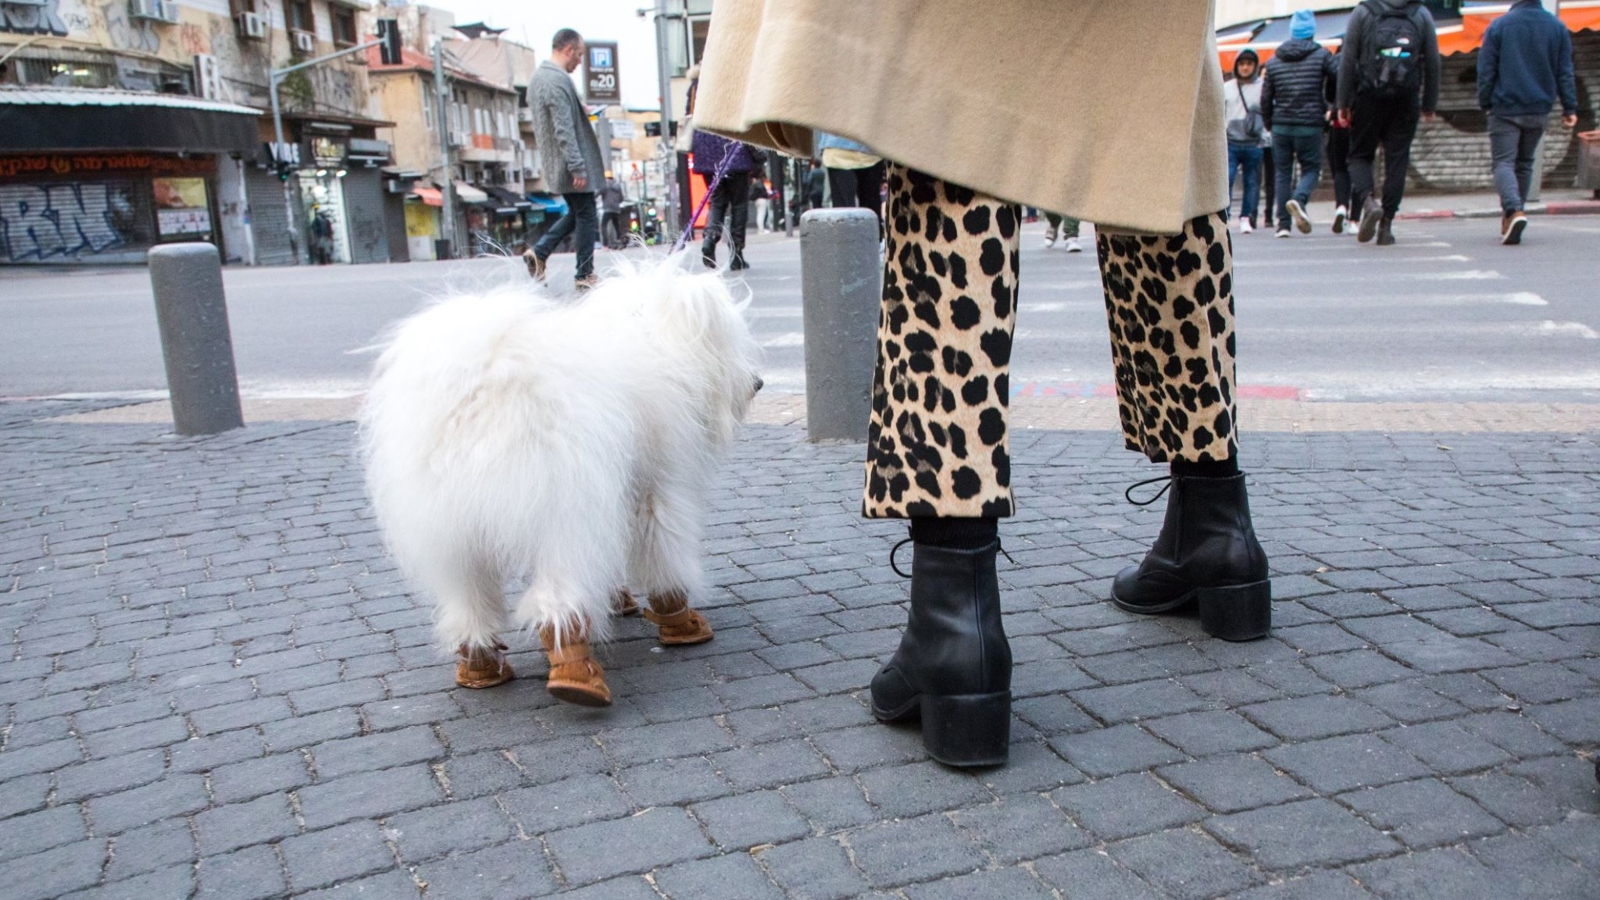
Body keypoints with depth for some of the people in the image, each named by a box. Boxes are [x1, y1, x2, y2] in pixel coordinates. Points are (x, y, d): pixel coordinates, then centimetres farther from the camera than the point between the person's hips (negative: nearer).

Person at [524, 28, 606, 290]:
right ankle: (584, 275, 9)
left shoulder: (538, 76, 12)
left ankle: (539, 252, 12)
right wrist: (577, 167, -23)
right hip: (569, 162, -10)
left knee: (576, 213, 19)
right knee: (586, 217, 2)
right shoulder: (558, 80, -19)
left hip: (554, 163, 10)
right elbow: (564, 130, -24)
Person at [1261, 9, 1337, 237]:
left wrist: (1269, 124, 19)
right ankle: (1299, 199, -23)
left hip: (1281, 125, 3)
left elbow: (1265, 98, 8)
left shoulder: (1274, 61, 8)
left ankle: (1283, 224, 3)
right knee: (1311, 168, 8)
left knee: (1282, 172, 8)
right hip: (1310, 125, -2)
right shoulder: (1322, 55, 0)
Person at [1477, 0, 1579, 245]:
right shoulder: (1557, 27, 5)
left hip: (1505, 109, -4)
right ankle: (1510, 217, 22)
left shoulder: (1498, 26, -6)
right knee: (1524, 163, 16)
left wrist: (1485, 103, 7)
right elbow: (1565, 72, 6)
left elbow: (1486, 70, -4)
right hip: (1539, 110, 4)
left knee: (1503, 162, -6)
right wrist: (1569, 108, 10)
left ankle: (1513, 211, -30)